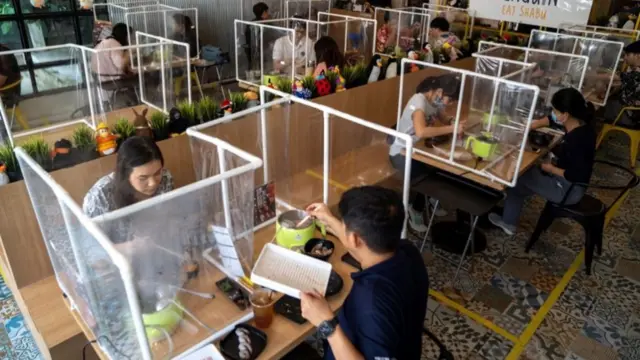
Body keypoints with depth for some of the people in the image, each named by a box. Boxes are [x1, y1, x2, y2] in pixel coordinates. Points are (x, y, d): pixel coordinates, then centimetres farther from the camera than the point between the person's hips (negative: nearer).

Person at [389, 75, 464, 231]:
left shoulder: (436, 101, -1)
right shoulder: (419, 101, -28)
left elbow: (438, 125, 1)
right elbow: (421, 131, -44)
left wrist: (456, 126, -19)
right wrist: (452, 128, -36)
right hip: (401, 152, -8)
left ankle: (433, 199, 16)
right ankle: (415, 211, 2)